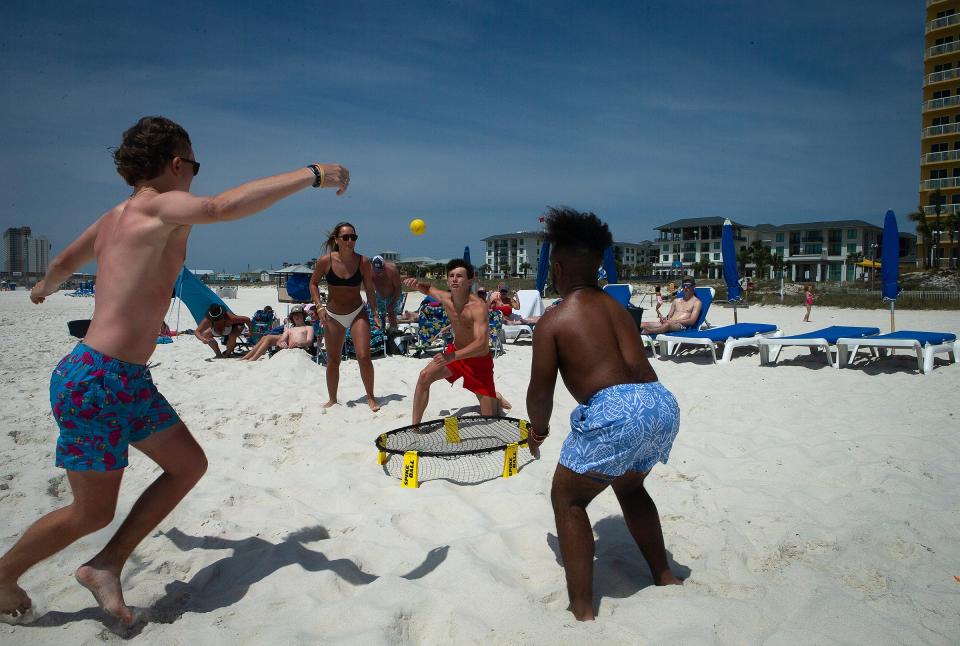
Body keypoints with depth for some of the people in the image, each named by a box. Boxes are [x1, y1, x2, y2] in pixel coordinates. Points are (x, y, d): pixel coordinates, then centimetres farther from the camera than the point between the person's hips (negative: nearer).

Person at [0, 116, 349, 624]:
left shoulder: (114, 217, 15)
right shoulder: (159, 207, -13)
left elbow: (64, 261, 33)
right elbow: (223, 206, -35)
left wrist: (45, 288, 55)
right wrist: (310, 175, -32)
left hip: (128, 381, 10)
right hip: (96, 381, -10)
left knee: (188, 464, 11)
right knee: (93, 512, 5)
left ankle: (105, 566, 20)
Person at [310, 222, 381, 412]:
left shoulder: (363, 262, -12)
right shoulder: (325, 261, -12)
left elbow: (369, 289, -1)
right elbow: (313, 284, 2)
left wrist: (375, 312, -8)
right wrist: (320, 306, -8)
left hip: (358, 313, -1)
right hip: (333, 316, 1)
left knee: (364, 357, -11)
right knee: (332, 360, 9)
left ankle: (370, 398, 6)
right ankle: (332, 399, 28)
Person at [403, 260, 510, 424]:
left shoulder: (478, 307, -32)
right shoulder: (446, 298, -12)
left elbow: (481, 344, -41)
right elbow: (429, 289, 11)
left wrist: (452, 357, -51)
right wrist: (416, 284, -13)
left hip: (479, 360, -5)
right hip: (455, 352, 5)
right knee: (425, 376, -18)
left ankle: (496, 399, 37)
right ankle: (415, 426, -6)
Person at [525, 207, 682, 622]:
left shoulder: (553, 319, 1)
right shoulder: (616, 307, 18)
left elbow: (540, 391, 3)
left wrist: (538, 430, 22)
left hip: (614, 411, -7)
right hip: (663, 404, 7)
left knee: (567, 498, 14)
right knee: (629, 486, 33)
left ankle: (582, 612, 13)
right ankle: (665, 578, 44)